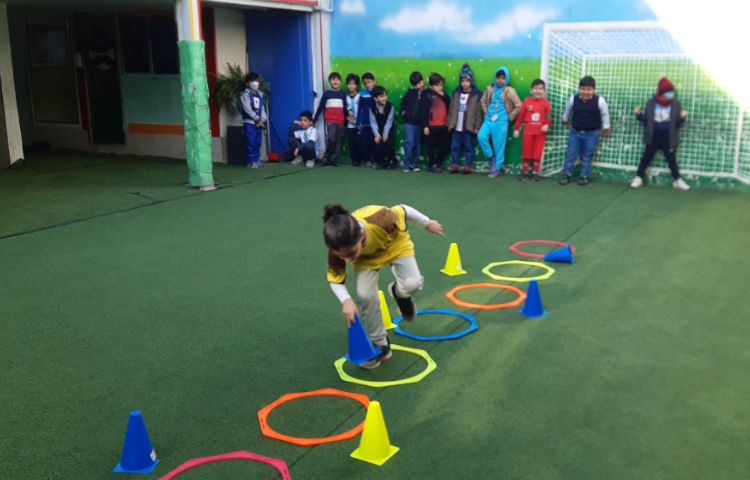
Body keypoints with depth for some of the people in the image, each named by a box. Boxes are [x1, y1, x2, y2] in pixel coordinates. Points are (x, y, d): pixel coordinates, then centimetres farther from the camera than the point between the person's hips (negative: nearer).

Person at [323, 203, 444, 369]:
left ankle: (398, 292, 15)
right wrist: (346, 300, -36)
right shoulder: (340, 246, -36)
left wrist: (428, 224, -6)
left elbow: (402, 211, -24)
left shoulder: (380, 222, -47)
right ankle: (379, 345, 5)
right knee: (365, 297, -17)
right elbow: (334, 278, -17)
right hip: (367, 257, 2)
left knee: (412, 284, -25)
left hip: (396, 245, -1)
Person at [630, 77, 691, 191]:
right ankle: (638, 178, 15)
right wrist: (639, 114, -14)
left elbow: (677, 124, -1)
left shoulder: (675, 103, -4)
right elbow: (646, 121, 3)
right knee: (646, 157, 5)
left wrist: (682, 117, -21)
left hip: (668, 136, 0)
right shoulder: (651, 102, -3)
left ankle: (677, 180, 20)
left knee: (671, 159, 7)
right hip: (653, 135, 0)